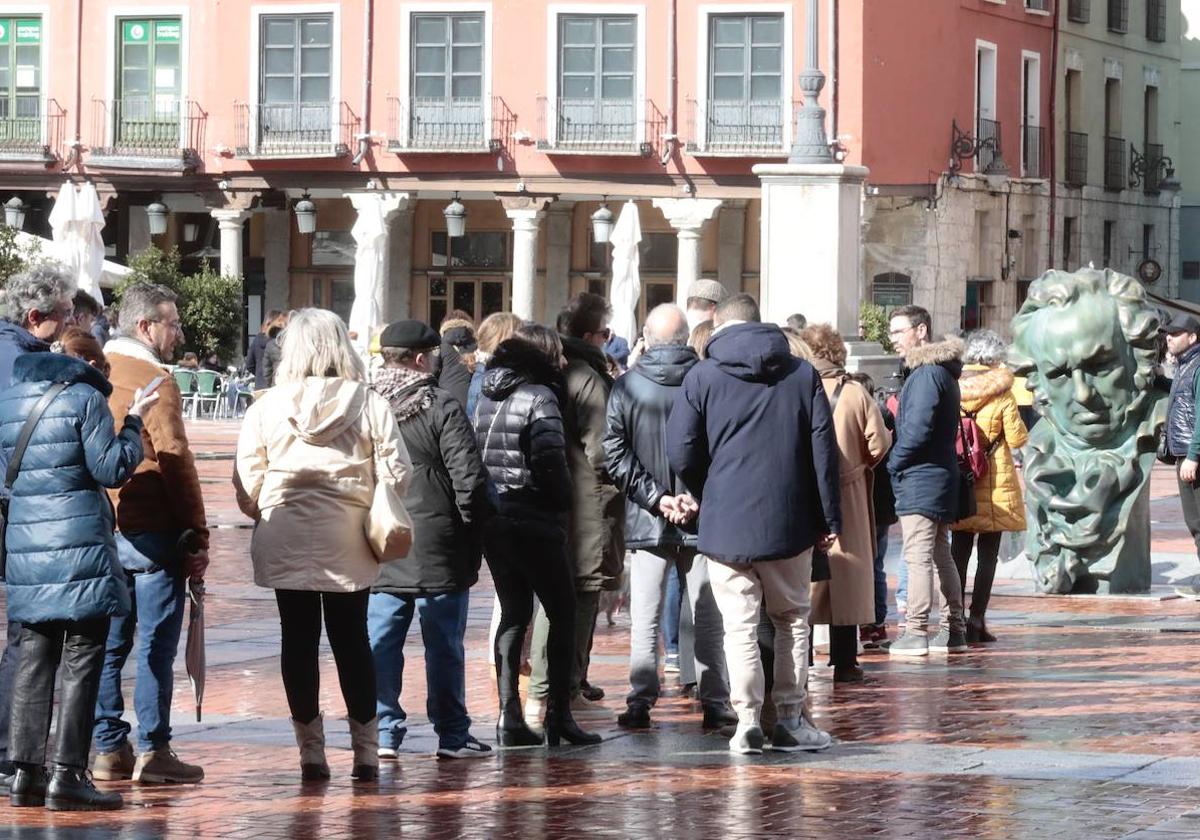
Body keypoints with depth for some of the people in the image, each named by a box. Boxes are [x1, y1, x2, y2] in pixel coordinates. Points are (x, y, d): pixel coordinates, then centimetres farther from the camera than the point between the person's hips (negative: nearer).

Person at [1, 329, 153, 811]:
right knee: (82, 661, -2)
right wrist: (133, 421, 2)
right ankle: (68, 775, -5)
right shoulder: (86, 399, -6)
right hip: (80, 545, -6)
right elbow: (112, 469, -10)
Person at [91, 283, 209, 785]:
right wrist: (198, 536, -9)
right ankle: (153, 751, -3)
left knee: (109, 644, 10)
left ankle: (108, 749, 11)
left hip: (100, 532, 6)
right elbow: (175, 462, -13)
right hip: (152, 533, -6)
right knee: (155, 645, -2)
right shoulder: (156, 381, -10)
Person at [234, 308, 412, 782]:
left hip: (285, 542, 0)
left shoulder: (267, 407, -3)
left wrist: (259, 512, 15)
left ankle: (311, 751, 9)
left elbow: (247, 483, -4)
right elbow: (397, 474, -6)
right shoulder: (369, 405, -3)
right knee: (352, 639, 10)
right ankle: (365, 751, 10)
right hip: (348, 545, 0)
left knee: (298, 639, 7)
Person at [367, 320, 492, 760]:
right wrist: (471, 534, 0)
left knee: (380, 641, 8)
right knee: (443, 643, 4)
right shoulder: (442, 409, -10)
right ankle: (452, 735, 10)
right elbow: (469, 479, -12)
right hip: (437, 549, -4)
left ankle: (382, 731, 7)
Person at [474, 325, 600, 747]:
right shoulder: (539, 396, -11)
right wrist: (562, 500, -2)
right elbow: (550, 461, -18)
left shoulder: (485, 396, 9)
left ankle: (509, 714, 7)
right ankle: (559, 713, 1)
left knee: (513, 613, 13)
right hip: (535, 523, -7)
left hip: (491, 520, 7)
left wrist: (484, 499, 11)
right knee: (562, 613, 5)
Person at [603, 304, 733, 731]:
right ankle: (714, 704, 8)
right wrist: (697, 494, -8)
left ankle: (640, 703, 3)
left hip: (647, 520, 0)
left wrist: (654, 497, -8)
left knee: (645, 619, 6)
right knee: (707, 616, 7)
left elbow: (615, 454, -7)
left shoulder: (626, 386, -3)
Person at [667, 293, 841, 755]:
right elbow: (824, 451, 3)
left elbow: (681, 455, -3)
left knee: (739, 624, 3)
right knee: (792, 618, 14)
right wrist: (829, 519, 6)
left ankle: (747, 720, -5)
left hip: (726, 525, -2)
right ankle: (790, 720, 11)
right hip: (789, 523, 2)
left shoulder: (702, 377, -1)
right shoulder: (803, 374, 5)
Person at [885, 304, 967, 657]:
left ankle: (915, 632, -12)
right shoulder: (940, 371, 17)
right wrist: (899, 460, 15)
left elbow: (917, 430, -21)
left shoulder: (927, 373, -14)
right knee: (941, 556, 14)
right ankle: (954, 631, 17)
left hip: (920, 481, -10)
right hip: (941, 477, 10)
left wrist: (893, 463, -8)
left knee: (918, 557, -10)